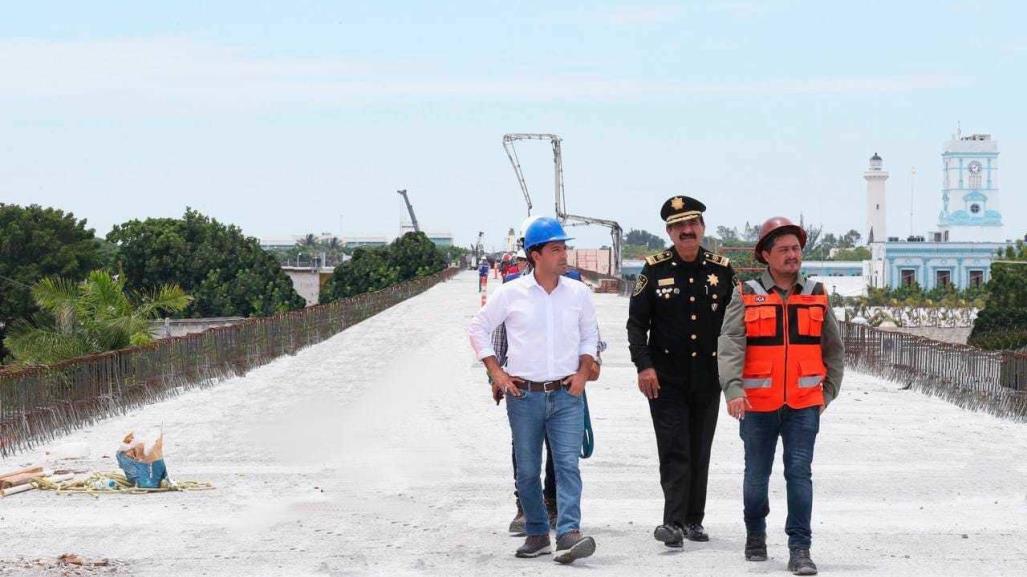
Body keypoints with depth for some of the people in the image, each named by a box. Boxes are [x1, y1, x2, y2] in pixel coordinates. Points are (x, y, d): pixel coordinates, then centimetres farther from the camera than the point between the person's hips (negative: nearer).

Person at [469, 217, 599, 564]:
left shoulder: (578, 293, 5)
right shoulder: (511, 293, -1)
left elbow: (590, 335, 20)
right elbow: (478, 328, 9)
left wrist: (583, 372, 6)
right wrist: (496, 372, 3)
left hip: (566, 395, 0)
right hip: (523, 395, 0)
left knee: (568, 464, -13)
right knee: (527, 470, 6)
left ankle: (568, 534, -20)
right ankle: (537, 534, 18)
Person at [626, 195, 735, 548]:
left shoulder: (722, 270, 4)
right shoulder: (654, 270, -1)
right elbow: (636, 322, 0)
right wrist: (643, 365, -10)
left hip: (708, 378, 3)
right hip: (666, 378, -2)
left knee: (700, 451, 10)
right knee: (675, 450, -9)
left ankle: (693, 520, 19)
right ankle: (673, 522, -12)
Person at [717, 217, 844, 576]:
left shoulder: (817, 296, 8)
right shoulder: (747, 296, 0)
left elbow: (834, 350, 17)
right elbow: (731, 344, -11)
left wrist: (828, 392, 12)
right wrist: (733, 389, -24)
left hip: (804, 404, 1)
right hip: (758, 404, -1)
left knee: (799, 473, -7)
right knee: (757, 475, 11)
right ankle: (755, 535, 33)